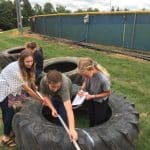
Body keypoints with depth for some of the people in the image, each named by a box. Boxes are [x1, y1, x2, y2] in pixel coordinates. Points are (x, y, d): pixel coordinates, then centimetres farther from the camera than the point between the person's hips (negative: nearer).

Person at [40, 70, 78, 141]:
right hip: (53, 96, 3)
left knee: (63, 114, -13)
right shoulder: (43, 82, -37)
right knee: (55, 114, 6)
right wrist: (52, 108, -29)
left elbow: (69, 109, -56)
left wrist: (72, 129, -63)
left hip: (65, 94, -3)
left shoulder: (64, 84, -48)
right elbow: (45, 96, -16)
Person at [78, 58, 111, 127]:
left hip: (100, 101, -5)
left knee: (99, 122, 17)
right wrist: (82, 89, -22)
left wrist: (92, 96, -28)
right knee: (91, 117, 29)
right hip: (91, 100, 5)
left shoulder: (103, 79, -43)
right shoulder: (87, 73, -28)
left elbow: (108, 93, -23)